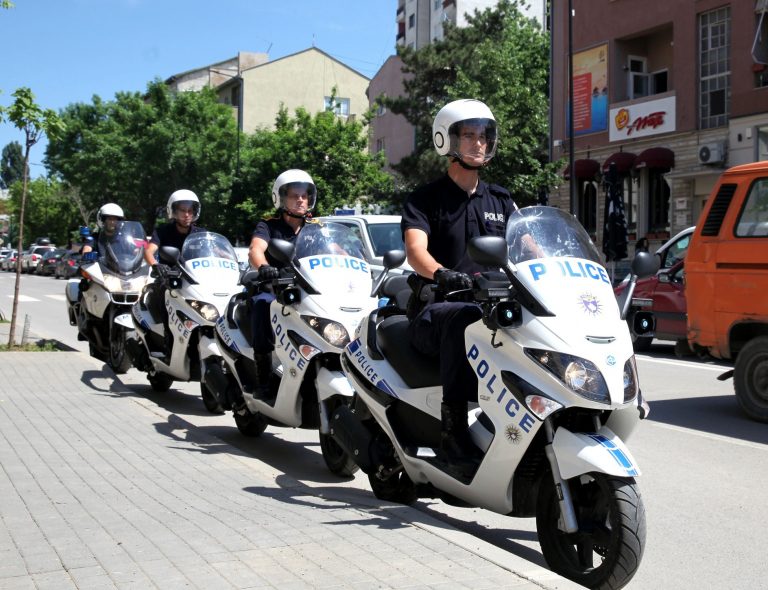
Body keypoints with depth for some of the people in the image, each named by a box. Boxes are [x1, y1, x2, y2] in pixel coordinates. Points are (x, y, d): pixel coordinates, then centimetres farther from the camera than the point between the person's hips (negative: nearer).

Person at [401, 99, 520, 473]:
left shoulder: (501, 200, 20)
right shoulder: (425, 199, 4)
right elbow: (415, 250, -14)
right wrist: (442, 274, -36)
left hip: (495, 304, 5)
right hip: (435, 311, -4)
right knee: (465, 318, -39)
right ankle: (452, 429, -36)